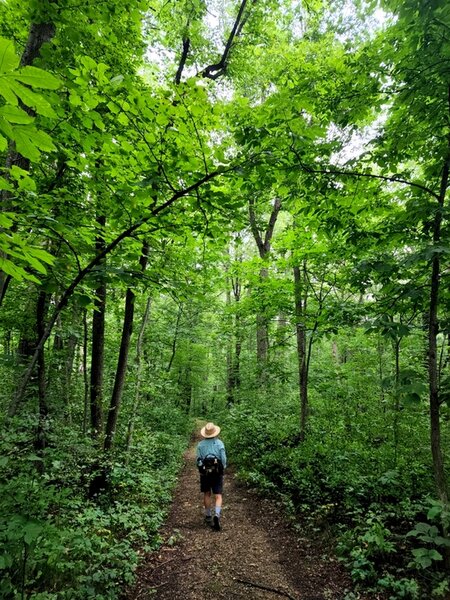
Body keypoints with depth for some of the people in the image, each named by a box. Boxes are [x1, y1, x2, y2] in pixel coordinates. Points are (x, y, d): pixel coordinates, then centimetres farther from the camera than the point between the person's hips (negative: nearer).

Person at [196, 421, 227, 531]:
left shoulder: (200, 445, -8)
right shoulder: (219, 443, -10)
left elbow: (198, 459, -5)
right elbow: (223, 459, -8)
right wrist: (222, 467, 11)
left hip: (204, 473, 1)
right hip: (218, 473, -1)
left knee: (207, 494, 17)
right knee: (218, 495, 4)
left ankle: (208, 517, 28)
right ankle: (217, 515, -16)